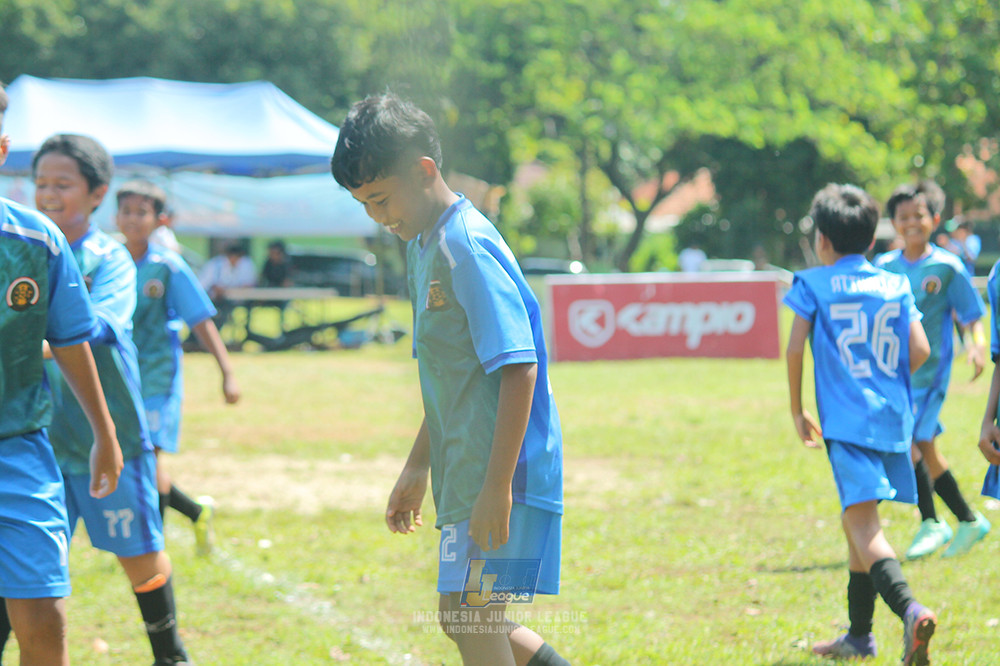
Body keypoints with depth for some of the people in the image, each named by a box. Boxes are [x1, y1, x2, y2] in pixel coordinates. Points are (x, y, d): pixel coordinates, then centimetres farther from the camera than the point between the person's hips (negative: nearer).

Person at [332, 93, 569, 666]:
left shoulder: (467, 247, -16)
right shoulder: (424, 246, 15)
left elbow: (518, 369, -21)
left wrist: (496, 486, -23)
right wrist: (418, 468, 29)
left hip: (497, 474, -10)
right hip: (464, 471, 10)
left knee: (469, 618, -10)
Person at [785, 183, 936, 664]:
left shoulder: (813, 284, 1)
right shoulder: (896, 286, 12)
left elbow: (795, 349, -6)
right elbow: (920, 350, 4)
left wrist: (796, 411, 5)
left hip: (847, 422, -6)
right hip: (894, 418, 6)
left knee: (865, 528, -15)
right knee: (855, 521, 21)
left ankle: (910, 610, -40)